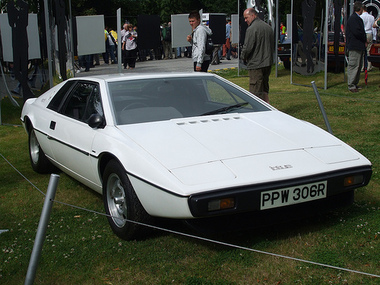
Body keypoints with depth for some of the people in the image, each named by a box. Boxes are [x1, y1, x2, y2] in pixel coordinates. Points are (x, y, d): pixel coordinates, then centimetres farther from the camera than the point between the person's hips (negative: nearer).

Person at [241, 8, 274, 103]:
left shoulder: (252, 29, -15)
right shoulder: (268, 27, 13)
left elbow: (247, 47, -18)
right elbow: (273, 46, 20)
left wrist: (243, 57, 0)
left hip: (256, 64, -9)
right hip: (268, 63, 9)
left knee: (256, 92, -5)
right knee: (264, 90, 18)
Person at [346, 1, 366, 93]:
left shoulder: (358, 18, 18)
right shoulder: (353, 18, -14)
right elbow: (357, 32, -21)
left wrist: (364, 40, 7)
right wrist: (365, 39, -7)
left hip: (360, 46, 11)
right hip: (354, 47, -11)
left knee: (358, 66, 14)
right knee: (353, 66, -8)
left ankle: (355, 84, 22)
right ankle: (351, 86, -3)